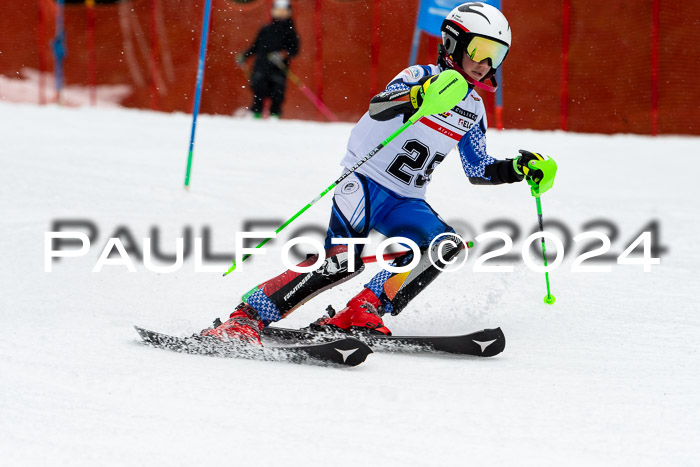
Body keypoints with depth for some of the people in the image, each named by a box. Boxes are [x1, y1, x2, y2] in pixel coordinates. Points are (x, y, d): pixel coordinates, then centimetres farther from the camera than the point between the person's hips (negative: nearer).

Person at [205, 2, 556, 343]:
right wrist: (418, 96, -48)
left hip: (405, 201, 7)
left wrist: (518, 170, 5)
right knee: (342, 260, -27)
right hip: (365, 179, -7)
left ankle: (361, 314, -23)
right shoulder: (420, 77, -9)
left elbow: (478, 170, 22)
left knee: (445, 246, -21)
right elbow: (378, 107, -29)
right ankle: (246, 317, -25)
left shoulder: (474, 111, 12)